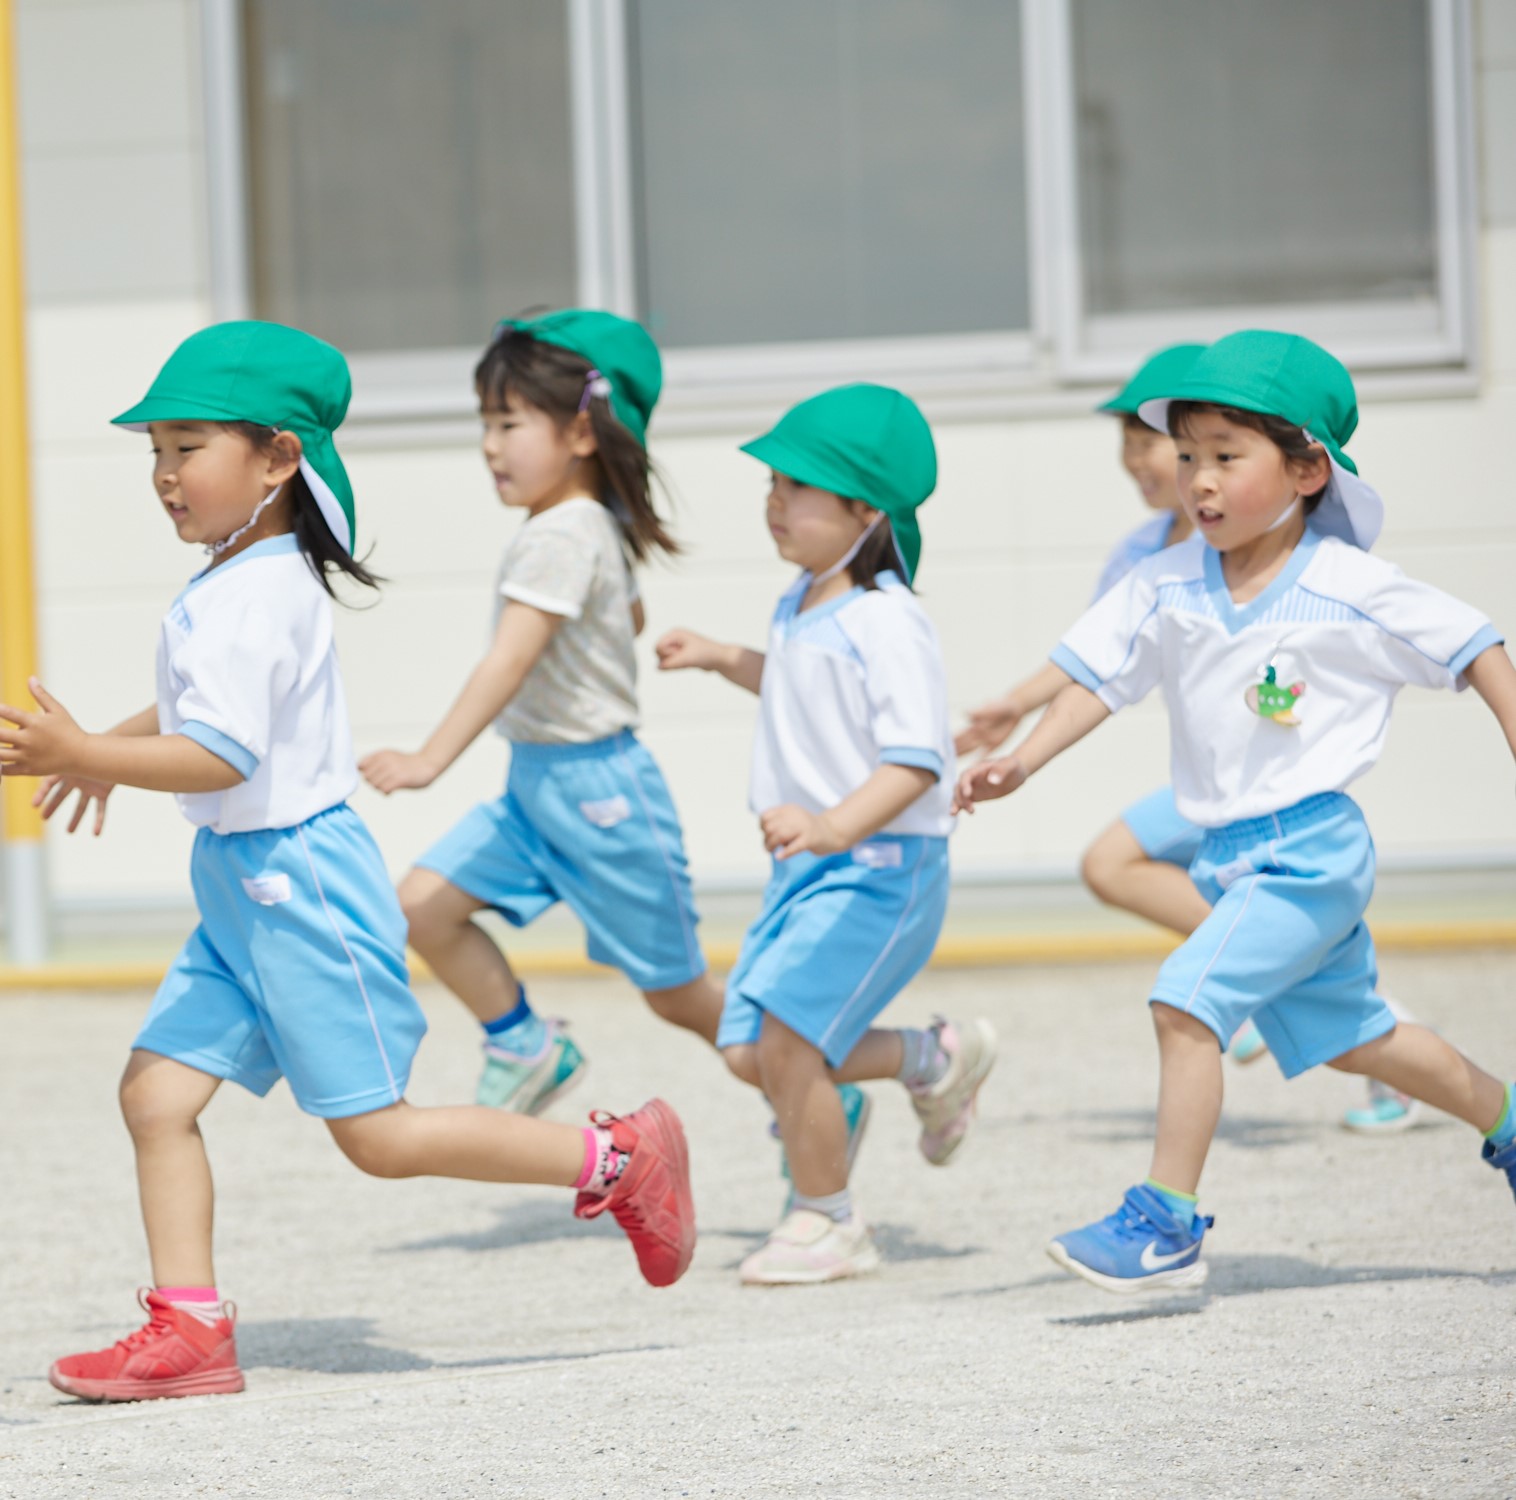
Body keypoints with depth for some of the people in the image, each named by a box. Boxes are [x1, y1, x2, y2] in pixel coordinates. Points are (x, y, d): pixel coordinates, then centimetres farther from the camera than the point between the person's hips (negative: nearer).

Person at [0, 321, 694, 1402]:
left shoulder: (249, 601, -21)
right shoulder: (258, 580, 11)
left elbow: (221, 756, -29)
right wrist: (111, 748, 28)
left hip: (299, 883, -10)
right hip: (246, 889, 10)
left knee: (376, 1135, -4)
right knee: (157, 1093, 3)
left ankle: (616, 1160, 8)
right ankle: (190, 1328, 4)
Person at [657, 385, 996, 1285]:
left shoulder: (887, 624, -20)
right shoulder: (803, 609, 9)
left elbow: (916, 759, -30)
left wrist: (836, 825, -45)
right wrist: (722, 659, 32)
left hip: (879, 865, -9)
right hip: (807, 866, 9)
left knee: (785, 1040, -16)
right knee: (749, 1053, 8)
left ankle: (827, 1224, 4)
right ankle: (938, 1059, 28)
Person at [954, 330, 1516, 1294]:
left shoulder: (1352, 591, -12)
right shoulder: (1168, 588, -1)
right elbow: (1098, 678, 0)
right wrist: (1023, 761, -13)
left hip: (1311, 849, -6)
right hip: (1231, 853, 6)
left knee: (1188, 998, -21)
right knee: (1352, 1039, 20)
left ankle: (1167, 1222, -17)